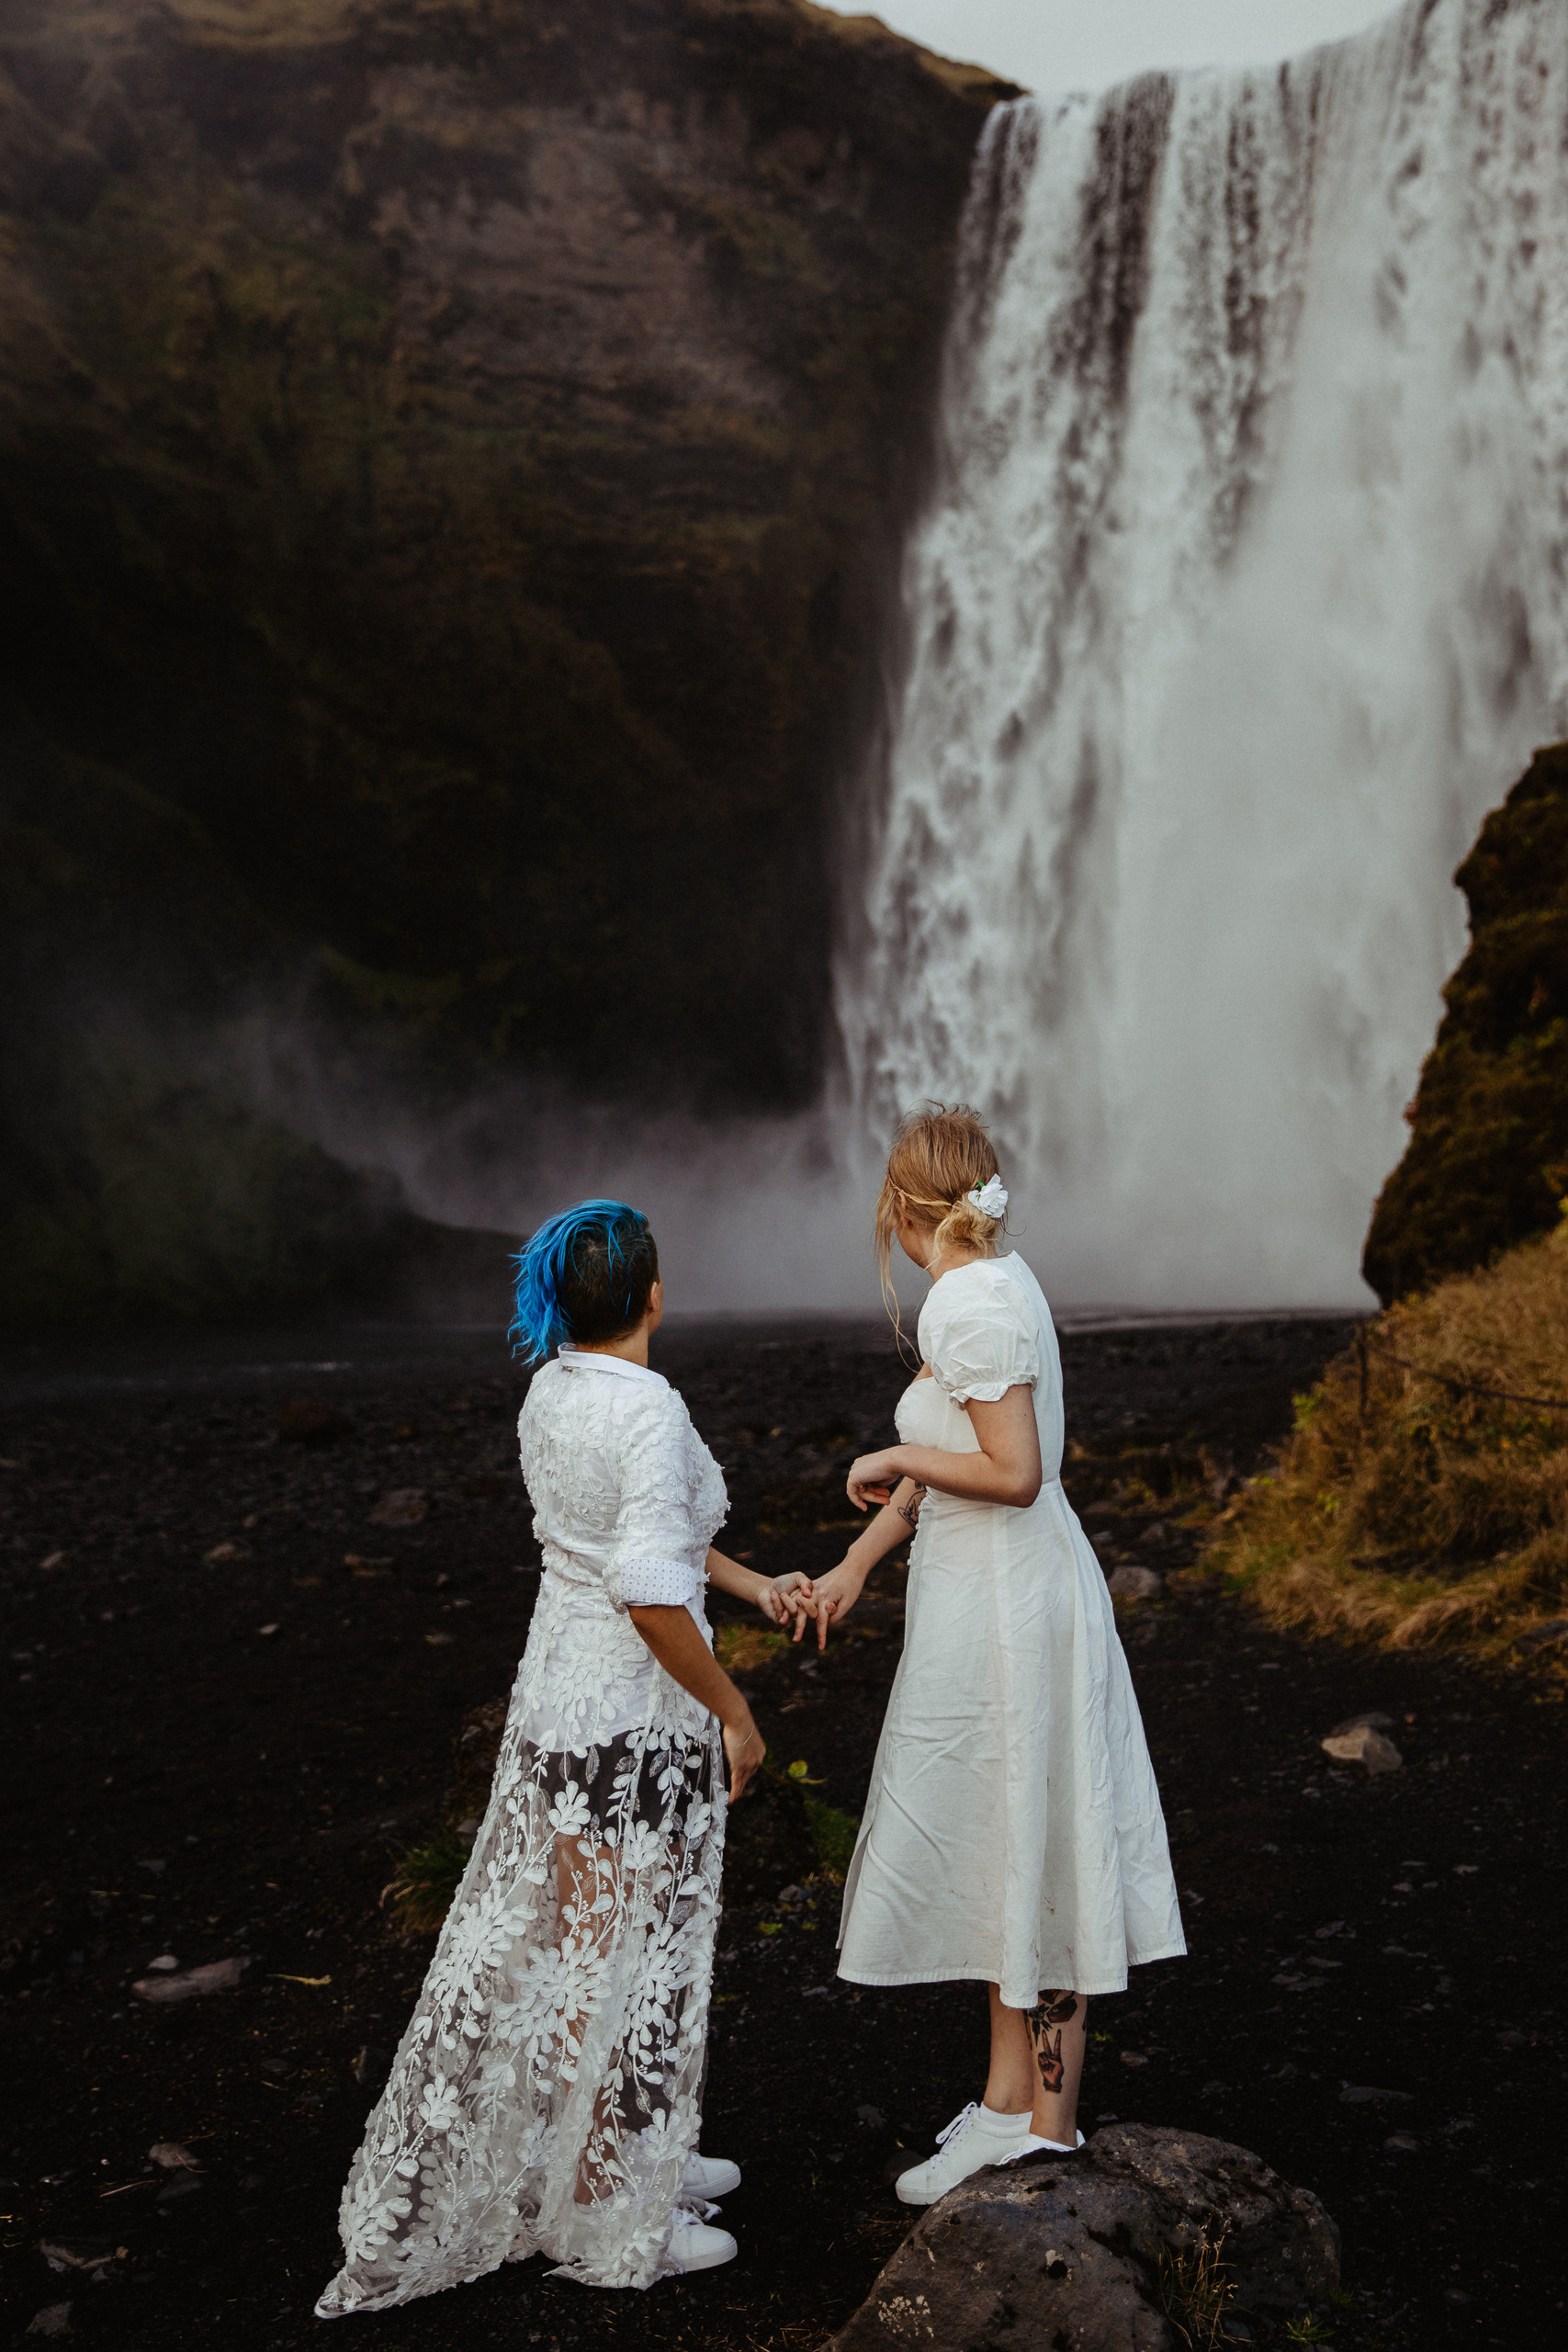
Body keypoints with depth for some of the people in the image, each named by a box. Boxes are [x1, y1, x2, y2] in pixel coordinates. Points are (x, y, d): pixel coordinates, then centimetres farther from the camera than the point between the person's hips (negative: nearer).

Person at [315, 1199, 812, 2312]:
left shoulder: (550, 1393, 3)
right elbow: (652, 1595, -28)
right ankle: (605, 2219, 18)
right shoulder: (648, 1409, -24)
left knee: (572, 1938, 20)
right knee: (621, 1957, 4)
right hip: (638, 1719, -9)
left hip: (559, 1693, 9)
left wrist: (753, 1584, 19)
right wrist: (732, 1708, -16)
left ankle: (639, 2157, 37)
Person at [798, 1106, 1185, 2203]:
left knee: (1027, 1860, 2)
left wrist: (896, 1459, -9)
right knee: (1006, 1862, 15)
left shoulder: (971, 1303, -19)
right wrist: (856, 1563, 19)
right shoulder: (998, 1283, 9)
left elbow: (1012, 1472, -24)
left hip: (1002, 1609, -9)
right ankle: (1010, 2102, 26)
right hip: (998, 1592, 9)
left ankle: (1048, 2124, 15)